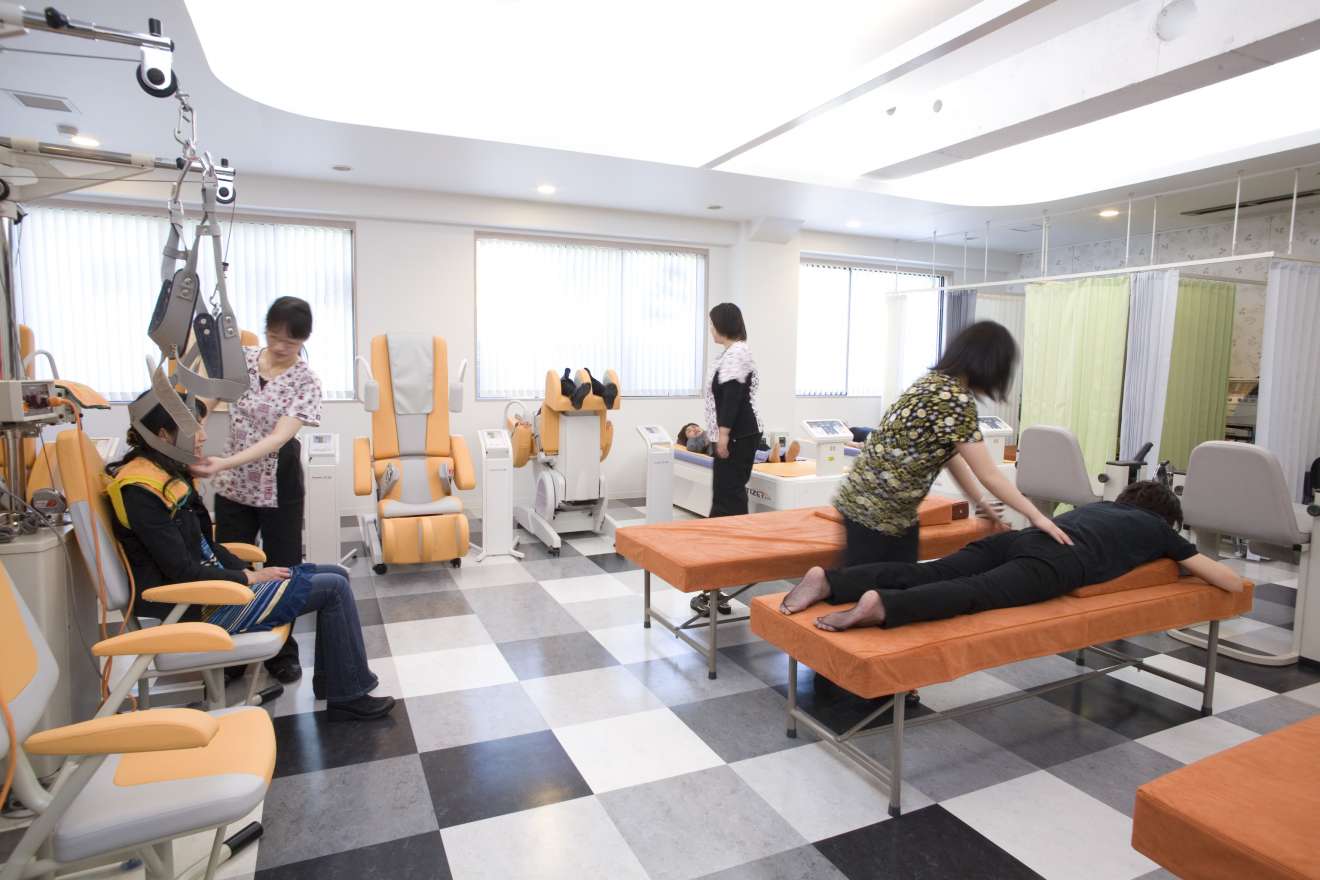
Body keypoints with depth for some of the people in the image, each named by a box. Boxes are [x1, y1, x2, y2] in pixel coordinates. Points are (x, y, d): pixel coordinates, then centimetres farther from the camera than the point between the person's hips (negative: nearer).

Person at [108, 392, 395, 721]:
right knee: (334, 588, -12)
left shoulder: (166, 473, 8)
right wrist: (250, 578, -12)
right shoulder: (140, 489, -20)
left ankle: (330, 681, 13)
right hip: (200, 607, -9)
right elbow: (183, 572, -22)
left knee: (335, 576, 7)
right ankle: (348, 697, 0)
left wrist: (248, 571, 1)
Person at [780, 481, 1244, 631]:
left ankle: (827, 581, -32)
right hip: (1057, 562, -5)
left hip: (1023, 536, 5)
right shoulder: (1159, 529, 29)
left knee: (926, 573, -13)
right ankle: (880, 607, -54)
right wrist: (1188, 560, 51)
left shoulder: (1103, 505, 43)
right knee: (976, 594, -27)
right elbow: (1232, 583, 32)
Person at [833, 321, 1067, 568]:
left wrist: (981, 502, 17)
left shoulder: (937, 381, 8)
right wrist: (1036, 516, -5)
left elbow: (950, 455, 14)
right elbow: (988, 474, -15)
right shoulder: (955, 398, -20)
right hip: (872, 509, -10)